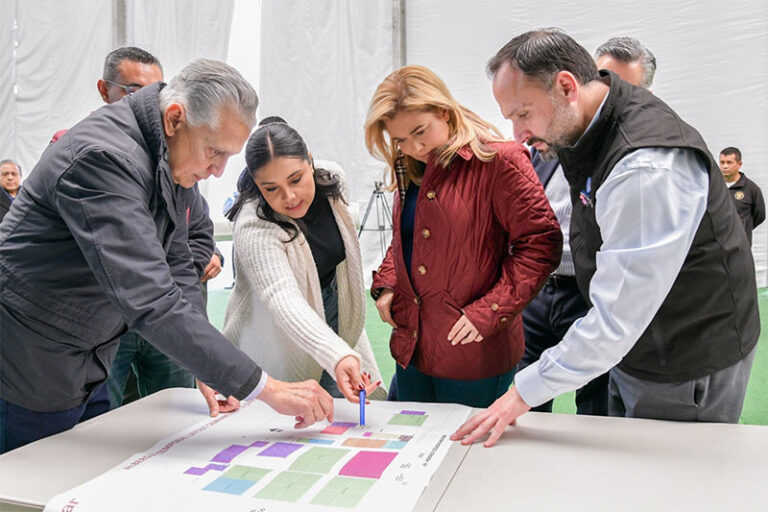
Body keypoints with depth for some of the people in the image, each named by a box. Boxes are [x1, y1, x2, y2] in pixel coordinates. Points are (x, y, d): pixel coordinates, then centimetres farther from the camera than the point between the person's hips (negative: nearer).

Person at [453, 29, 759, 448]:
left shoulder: (647, 167, -33)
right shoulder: (588, 130, -2)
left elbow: (618, 318, -33)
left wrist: (524, 392, -26)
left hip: (686, 370, -9)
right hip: (632, 350, 9)